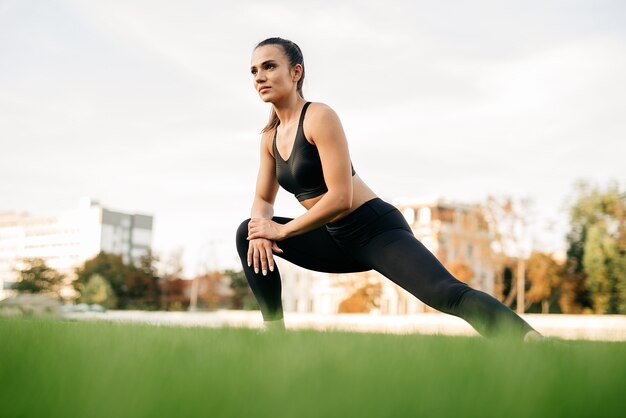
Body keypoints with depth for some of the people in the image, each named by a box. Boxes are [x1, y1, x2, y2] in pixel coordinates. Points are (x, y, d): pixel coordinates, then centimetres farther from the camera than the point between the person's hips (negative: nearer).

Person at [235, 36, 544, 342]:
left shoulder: (319, 117, -15)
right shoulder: (271, 137, 9)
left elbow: (340, 198, -23)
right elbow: (263, 200, 17)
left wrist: (282, 230, -15)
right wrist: (260, 227, -7)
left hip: (376, 230, -8)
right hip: (338, 242, 8)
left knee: (446, 294, -29)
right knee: (248, 233, 5)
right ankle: (274, 329, 6)